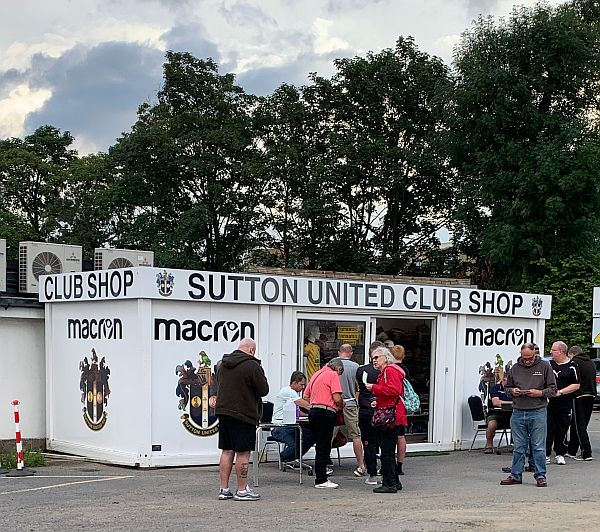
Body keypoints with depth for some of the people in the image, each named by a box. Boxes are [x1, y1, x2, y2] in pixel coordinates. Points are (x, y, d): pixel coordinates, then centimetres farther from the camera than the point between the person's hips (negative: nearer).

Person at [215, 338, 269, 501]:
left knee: (227, 451, 11)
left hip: (223, 410, 7)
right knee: (243, 453, -1)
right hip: (244, 414, -7)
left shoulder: (223, 364, 11)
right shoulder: (252, 365, -13)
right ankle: (242, 490, 2)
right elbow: (263, 390, -9)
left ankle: (224, 489, 13)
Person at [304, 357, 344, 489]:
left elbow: (306, 396, 19)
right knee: (323, 447, -4)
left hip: (313, 411, 8)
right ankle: (321, 480, -3)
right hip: (326, 413, -8)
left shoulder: (317, 374, 18)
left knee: (320, 447, 13)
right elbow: (337, 398, -14)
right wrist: (341, 405, 5)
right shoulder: (333, 375, -6)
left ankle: (321, 478, 17)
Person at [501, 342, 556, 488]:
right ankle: (516, 475, 15)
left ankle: (540, 476, 7)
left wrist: (540, 393, -14)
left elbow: (552, 389, 3)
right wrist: (512, 391, -3)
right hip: (518, 412, 3)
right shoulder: (515, 368, 10)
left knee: (538, 447, -1)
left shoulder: (544, 366, 2)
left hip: (537, 412, -3)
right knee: (518, 447, 8)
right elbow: (507, 387, 20)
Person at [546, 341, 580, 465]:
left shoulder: (571, 366, -3)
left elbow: (576, 385, -7)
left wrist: (560, 392, -14)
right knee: (547, 429, -1)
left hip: (564, 405, -3)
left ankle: (560, 455, 17)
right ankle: (546, 455, 5)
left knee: (562, 430, 5)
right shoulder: (549, 364, 11)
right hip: (549, 403, 3)